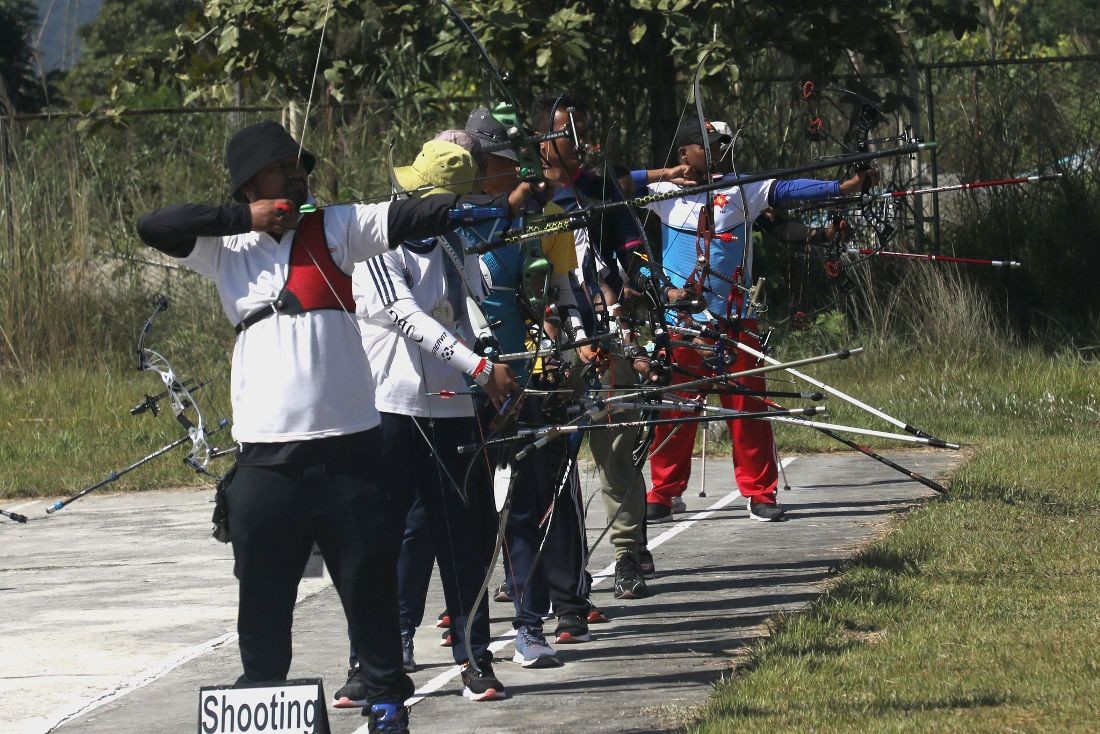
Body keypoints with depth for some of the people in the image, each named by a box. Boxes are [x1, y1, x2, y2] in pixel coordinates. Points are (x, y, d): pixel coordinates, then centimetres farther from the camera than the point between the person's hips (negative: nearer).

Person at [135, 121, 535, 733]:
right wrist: (245, 217, -7)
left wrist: (503, 202, -19)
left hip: (348, 446, -1)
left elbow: (413, 217, -7)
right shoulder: (226, 249, 7)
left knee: (371, 585, 4)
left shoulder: (334, 229, 4)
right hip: (267, 457, 1)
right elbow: (153, 227, -2)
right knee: (264, 596, 7)